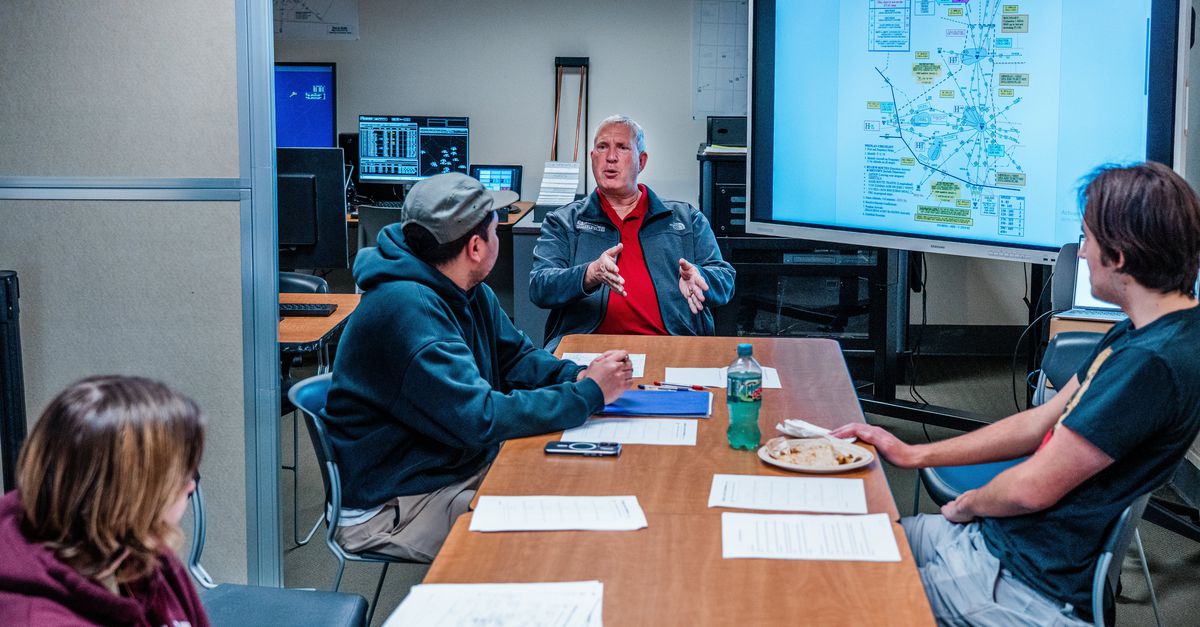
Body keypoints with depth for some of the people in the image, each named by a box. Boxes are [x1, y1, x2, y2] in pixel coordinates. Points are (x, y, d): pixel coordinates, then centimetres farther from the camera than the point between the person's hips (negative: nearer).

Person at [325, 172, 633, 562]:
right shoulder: (406, 310, -26)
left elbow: (517, 357, 16)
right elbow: (481, 418, -29)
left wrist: (580, 377, -6)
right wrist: (589, 395, -21)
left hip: (466, 467, 10)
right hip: (390, 509, -10)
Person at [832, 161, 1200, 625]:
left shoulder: (1154, 361, -27)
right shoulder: (1138, 333, 7)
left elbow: (1032, 489, -23)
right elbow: (1043, 422, 14)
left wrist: (967, 504, -1)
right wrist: (915, 455, 11)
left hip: (1033, 586, -10)